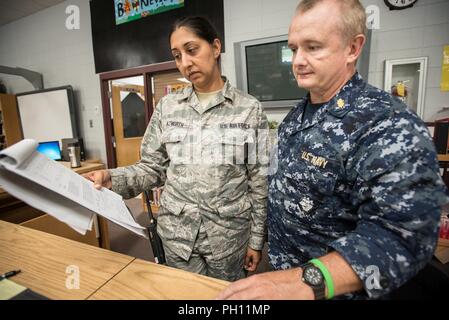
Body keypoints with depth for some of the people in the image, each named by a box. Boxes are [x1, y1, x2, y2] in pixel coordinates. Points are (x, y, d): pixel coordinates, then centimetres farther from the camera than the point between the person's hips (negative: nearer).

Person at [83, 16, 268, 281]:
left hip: (229, 232, -1)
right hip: (177, 230, 2)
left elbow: (260, 182, -5)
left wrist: (257, 238, -2)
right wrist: (113, 179, -14)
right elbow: (153, 168, 4)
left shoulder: (250, 109, -7)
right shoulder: (167, 107, 0)